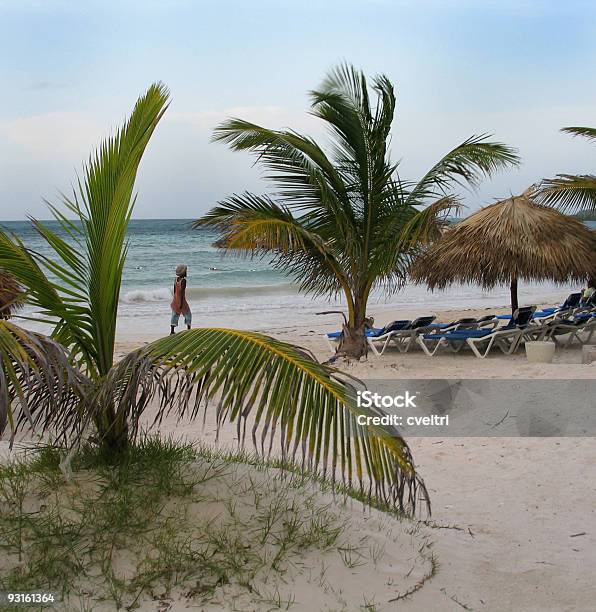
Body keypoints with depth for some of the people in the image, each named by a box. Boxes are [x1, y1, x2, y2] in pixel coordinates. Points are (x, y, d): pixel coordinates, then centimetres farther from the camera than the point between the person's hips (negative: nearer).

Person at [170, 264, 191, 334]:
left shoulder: (176, 279, 5)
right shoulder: (183, 280, -17)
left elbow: (174, 290, 12)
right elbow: (182, 291, -21)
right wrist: (181, 303, -21)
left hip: (175, 300, 6)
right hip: (181, 300, -6)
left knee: (175, 315, 7)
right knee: (188, 315, 11)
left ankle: (171, 331, 0)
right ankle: (188, 329, 12)